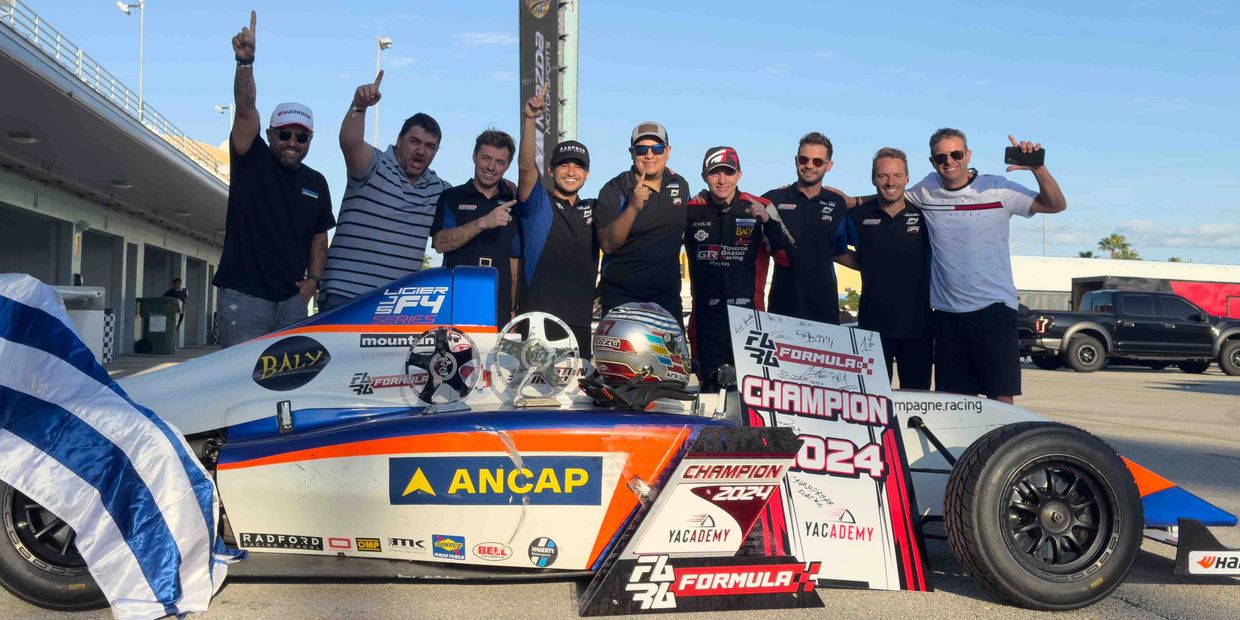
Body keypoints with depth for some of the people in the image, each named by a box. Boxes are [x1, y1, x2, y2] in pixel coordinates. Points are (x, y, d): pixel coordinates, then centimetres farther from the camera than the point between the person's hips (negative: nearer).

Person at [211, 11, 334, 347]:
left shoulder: (316, 183, 13)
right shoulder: (252, 161, 1)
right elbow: (245, 110, -15)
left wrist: (313, 278, 5)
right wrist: (245, 61, -28)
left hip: (293, 301, 5)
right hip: (244, 297, -4)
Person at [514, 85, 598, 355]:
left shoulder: (594, 210, 19)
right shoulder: (537, 203, 4)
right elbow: (526, 166, -12)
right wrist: (530, 119, -24)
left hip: (581, 321, 5)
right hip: (537, 318, -5)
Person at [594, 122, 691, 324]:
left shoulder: (680, 186, 9)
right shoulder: (614, 190, -7)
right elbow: (607, 245, -19)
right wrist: (633, 208, -29)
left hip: (667, 296, 5)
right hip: (621, 297, -4)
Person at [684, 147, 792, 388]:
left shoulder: (760, 208, 0)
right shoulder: (690, 210, 5)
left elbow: (786, 258, -2)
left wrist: (768, 221, -17)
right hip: (706, 317, 2)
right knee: (709, 388, 9)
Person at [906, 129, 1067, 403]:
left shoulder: (996, 188, -4)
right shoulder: (926, 189, 5)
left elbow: (1056, 204, -5)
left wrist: (1037, 167, -21)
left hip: (994, 308, -3)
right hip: (947, 313, 3)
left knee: (1001, 397, -4)